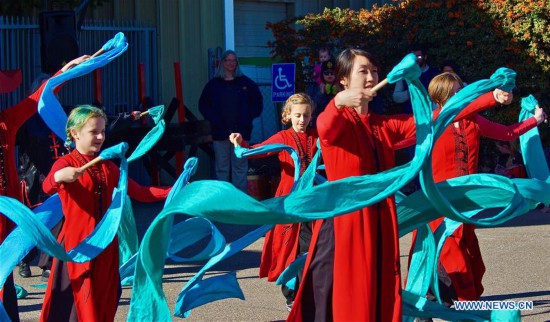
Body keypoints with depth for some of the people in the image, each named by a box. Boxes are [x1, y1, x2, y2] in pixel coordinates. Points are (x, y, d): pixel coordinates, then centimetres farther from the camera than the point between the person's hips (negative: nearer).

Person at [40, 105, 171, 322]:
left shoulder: (107, 167, 14)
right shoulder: (66, 163, -6)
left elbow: (139, 193, 12)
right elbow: (47, 187, -26)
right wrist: (58, 177, -48)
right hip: (77, 245, -6)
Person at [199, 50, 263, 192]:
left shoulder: (245, 83, 6)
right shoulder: (214, 84, 7)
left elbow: (258, 102, 10)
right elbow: (203, 104, 10)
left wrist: (248, 118, -2)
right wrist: (213, 119, -3)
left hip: (240, 132, 0)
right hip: (220, 132, 1)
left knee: (240, 167, 0)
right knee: (221, 168, 2)